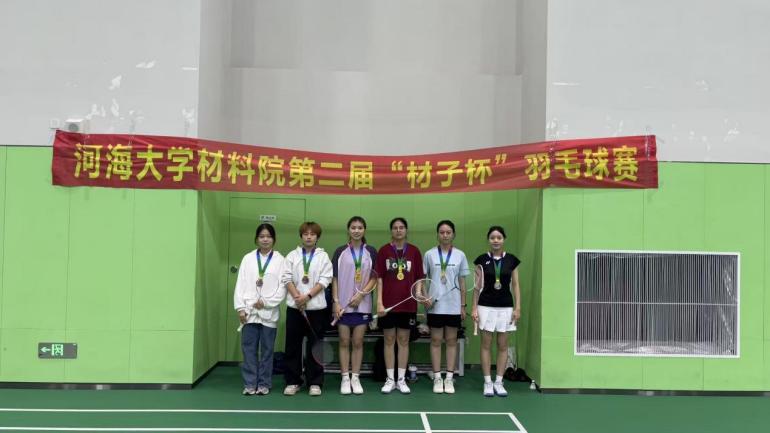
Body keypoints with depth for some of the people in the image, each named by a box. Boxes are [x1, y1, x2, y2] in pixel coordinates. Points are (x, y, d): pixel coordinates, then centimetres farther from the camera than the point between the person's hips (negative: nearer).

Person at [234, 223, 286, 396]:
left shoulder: (280, 260, 2)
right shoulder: (248, 258, 8)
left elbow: (282, 287, -3)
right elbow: (240, 284, 5)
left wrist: (266, 302, -11)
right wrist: (241, 308, -3)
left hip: (269, 312, -1)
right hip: (249, 311, 1)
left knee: (267, 349, 5)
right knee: (249, 349, 1)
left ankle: (264, 384, 14)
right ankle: (250, 384, 9)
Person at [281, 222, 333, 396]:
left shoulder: (323, 256, 4)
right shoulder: (292, 256, 8)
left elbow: (324, 280, -4)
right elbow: (287, 278, 1)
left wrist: (307, 296, -14)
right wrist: (297, 297, -12)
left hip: (316, 306, -1)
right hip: (294, 306, 1)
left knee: (315, 345, 2)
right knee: (292, 345, 4)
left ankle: (315, 382, 10)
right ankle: (292, 381, 13)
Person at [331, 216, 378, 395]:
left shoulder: (371, 252, 3)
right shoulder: (340, 252, 2)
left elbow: (375, 278, 2)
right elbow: (335, 278, 1)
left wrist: (361, 294, -10)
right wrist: (336, 302, -6)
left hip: (362, 304, 1)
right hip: (343, 304, 0)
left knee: (358, 342, 4)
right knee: (344, 342, 3)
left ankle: (355, 379, 13)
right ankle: (345, 379, 10)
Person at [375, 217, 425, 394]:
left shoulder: (414, 251, 3)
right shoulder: (384, 250, 0)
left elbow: (419, 278, 6)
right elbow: (379, 278, -1)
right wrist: (379, 302, -8)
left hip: (408, 304, 1)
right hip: (388, 304, -1)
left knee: (404, 341, 7)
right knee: (389, 341, 5)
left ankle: (401, 380, 15)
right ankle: (390, 379, 14)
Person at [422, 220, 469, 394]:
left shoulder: (460, 255, 3)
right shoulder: (430, 254, 1)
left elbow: (462, 282, 6)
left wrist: (463, 306, 3)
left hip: (453, 306, 1)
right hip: (435, 305, -1)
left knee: (451, 341, 5)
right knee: (436, 341, 3)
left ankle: (449, 378, 12)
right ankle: (437, 378, 10)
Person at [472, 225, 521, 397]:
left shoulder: (511, 259, 2)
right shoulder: (482, 259, 0)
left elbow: (515, 285, 4)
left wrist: (518, 307, -2)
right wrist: (474, 308, -3)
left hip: (505, 307, 1)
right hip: (486, 306, -1)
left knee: (503, 345, 6)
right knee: (486, 344, 2)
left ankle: (499, 382, 15)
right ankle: (488, 382, 10)